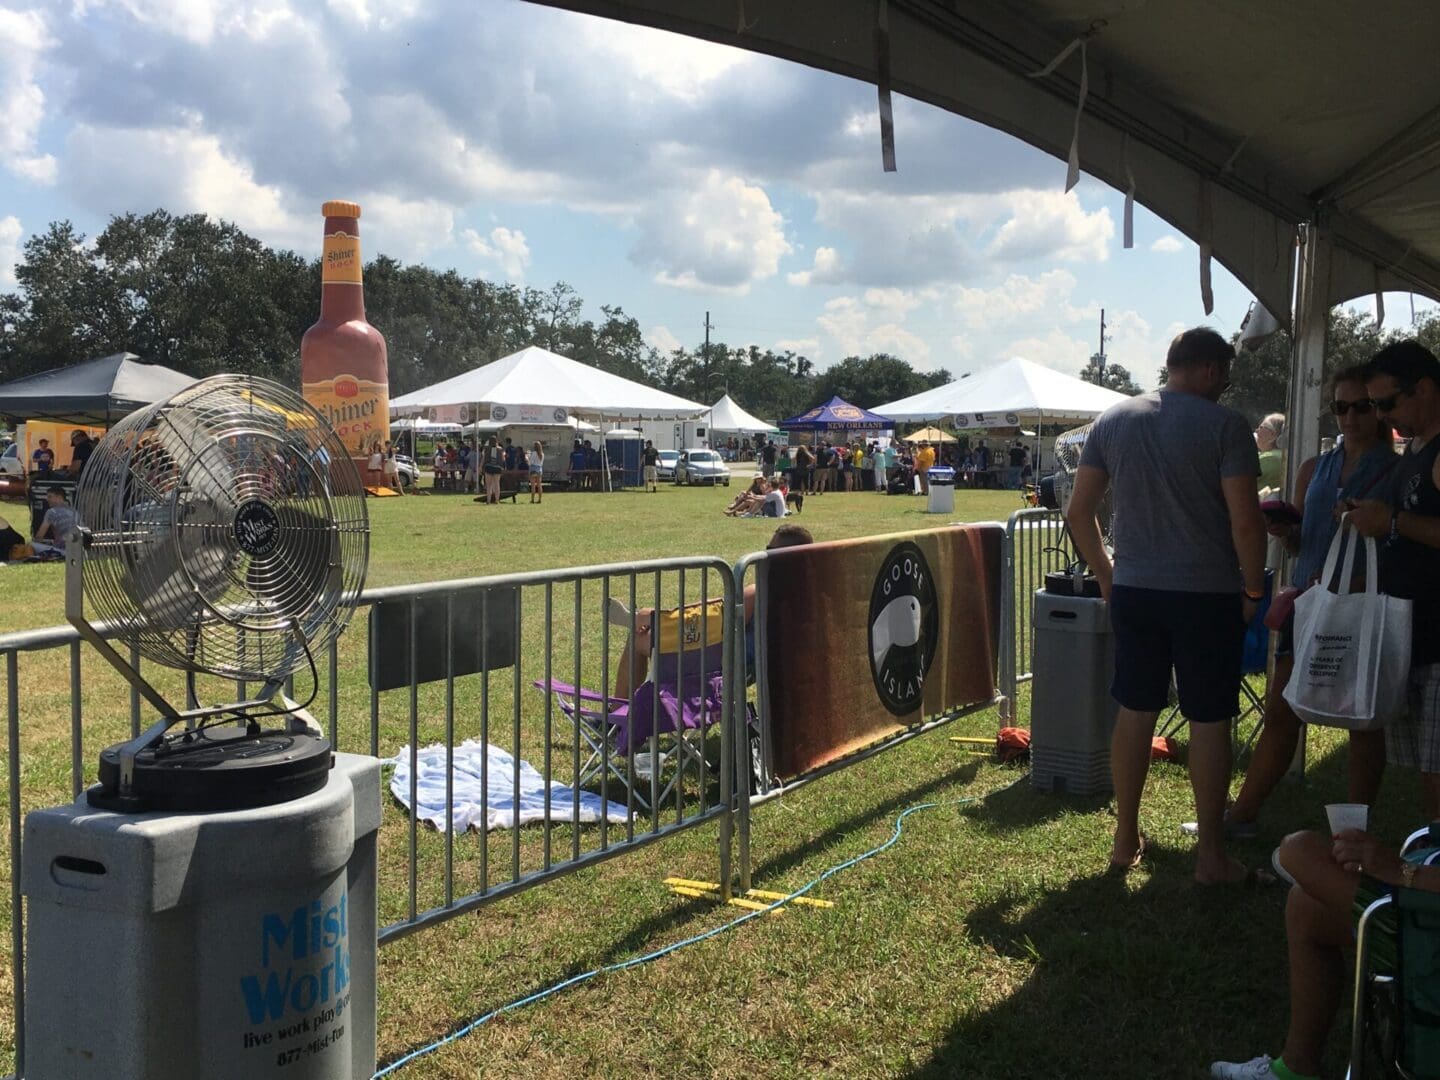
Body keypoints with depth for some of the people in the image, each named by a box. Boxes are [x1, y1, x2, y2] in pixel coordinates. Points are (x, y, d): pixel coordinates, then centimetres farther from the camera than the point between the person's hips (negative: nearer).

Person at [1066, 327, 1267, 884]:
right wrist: (1253, 590, -1)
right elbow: (1246, 521, -14)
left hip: (1133, 591, 4)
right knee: (1209, 719, 5)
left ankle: (1125, 839, 23)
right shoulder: (1225, 425, -9)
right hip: (1207, 594, -4)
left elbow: (1078, 513, 6)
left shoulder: (1113, 420, 5)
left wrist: (1106, 576, 15)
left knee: (1135, 711, 13)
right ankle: (1211, 855, 14)